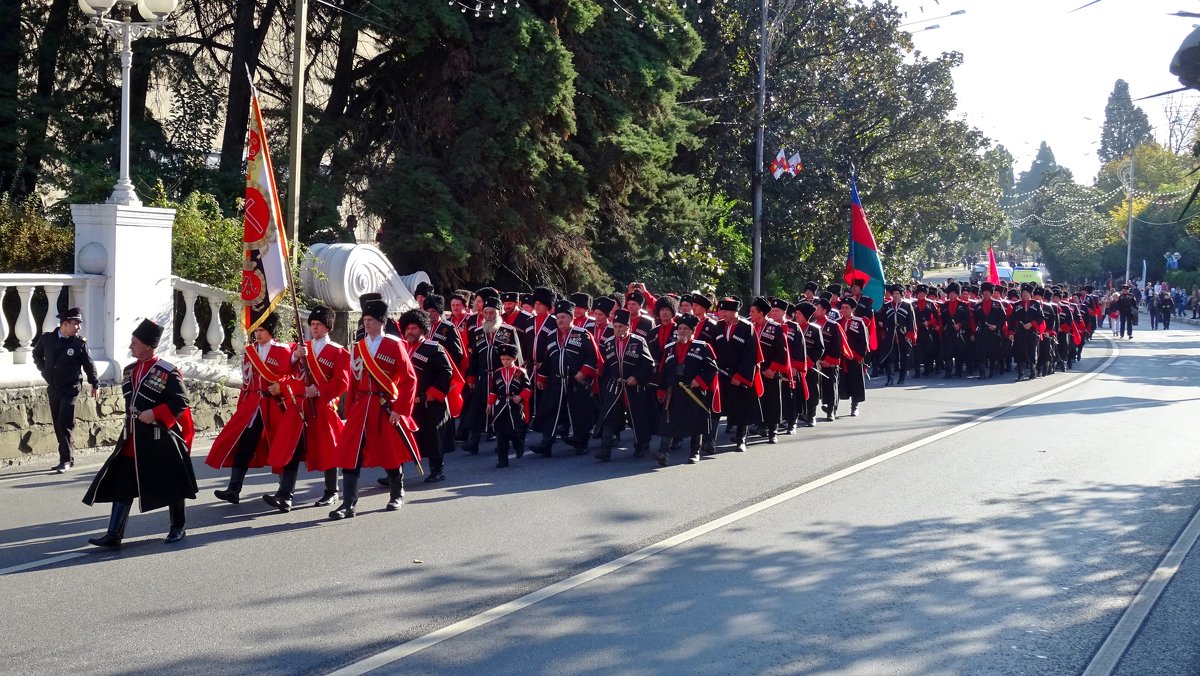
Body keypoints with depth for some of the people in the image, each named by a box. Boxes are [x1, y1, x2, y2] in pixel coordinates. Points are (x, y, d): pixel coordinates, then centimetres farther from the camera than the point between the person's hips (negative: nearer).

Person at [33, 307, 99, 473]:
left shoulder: (79, 343, -8)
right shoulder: (47, 339, 0)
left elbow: (88, 364, 2)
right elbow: (37, 354, 21)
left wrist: (95, 384, 7)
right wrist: (44, 370, 12)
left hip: (70, 389, -4)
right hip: (52, 388, 4)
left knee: (65, 424, -10)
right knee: (58, 425, 9)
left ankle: (67, 459, -5)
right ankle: (66, 458, 17)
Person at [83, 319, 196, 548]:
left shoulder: (167, 372, -13)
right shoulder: (129, 371, 10)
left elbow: (181, 402, -15)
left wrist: (155, 413, -22)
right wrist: (133, 418, 14)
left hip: (160, 439, -6)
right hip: (132, 439, 7)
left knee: (170, 484, 7)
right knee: (122, 485, 0)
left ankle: (178, 527, 25)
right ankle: (114, 535, -1)